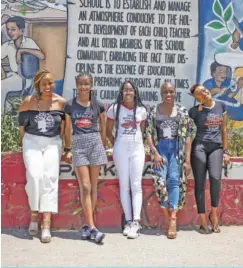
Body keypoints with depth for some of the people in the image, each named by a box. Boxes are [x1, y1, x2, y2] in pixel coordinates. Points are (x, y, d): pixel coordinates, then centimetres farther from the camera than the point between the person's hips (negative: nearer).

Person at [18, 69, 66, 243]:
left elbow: (63, 125, 6)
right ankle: (34, 214, 6)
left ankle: (46, 224, -9)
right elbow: (22, 125, 4)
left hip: (53, 143, 1)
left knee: (50, 179, -7)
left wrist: (59, 142, 4)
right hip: (32, 142, -1)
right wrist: (26, 144, 6)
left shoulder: (61, 102, -2)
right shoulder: (28, 102, -5)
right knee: (34, 176, -16)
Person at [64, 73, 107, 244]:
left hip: (95, 143, 1)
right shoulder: (70, 105, 4)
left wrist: (103, 148, 12)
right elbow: (68, 129, 11)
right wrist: (68, 149, 8)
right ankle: (92, 227, -7)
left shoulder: (98, 106, 5)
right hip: (78, 144, -1)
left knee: (93, 186, 3)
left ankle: (88, 225, 13)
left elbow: (103, 128, 13)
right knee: (85, 186, -8)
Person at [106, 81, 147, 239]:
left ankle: (136, 222, -8)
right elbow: (108, 131, 7)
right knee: (124, 185, 2)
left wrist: (138, 142, 7)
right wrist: (115, 144, 4)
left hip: (137, 150, 1)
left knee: (136, 185, -5)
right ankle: (129, 221, 7)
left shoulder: (141, 110, 4)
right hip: (121, 150, -1)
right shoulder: (114, 109, 0)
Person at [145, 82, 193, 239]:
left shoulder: (182, 112, 4)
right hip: (160, 147, 1)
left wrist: (187, 160, -5)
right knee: (160, 180, -8)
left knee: (174, 180, -10)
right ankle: (167, 216, 5)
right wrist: (155, 153, -10)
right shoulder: (154, 111, 6)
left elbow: (187, 137, 0)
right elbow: (149, 133, 2)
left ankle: (173, 219, -13)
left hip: (177, 148, -1)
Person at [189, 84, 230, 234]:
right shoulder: (195, 111, 2)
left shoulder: (221, 106, 10)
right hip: (199, 147, -1)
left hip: (216, 147, 1)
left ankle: (214, 213, 1)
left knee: (216, 177, -20)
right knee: (200, 183, -5)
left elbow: (223, 130, 15)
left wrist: (225, 151, 14)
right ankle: (203, 221, 2)